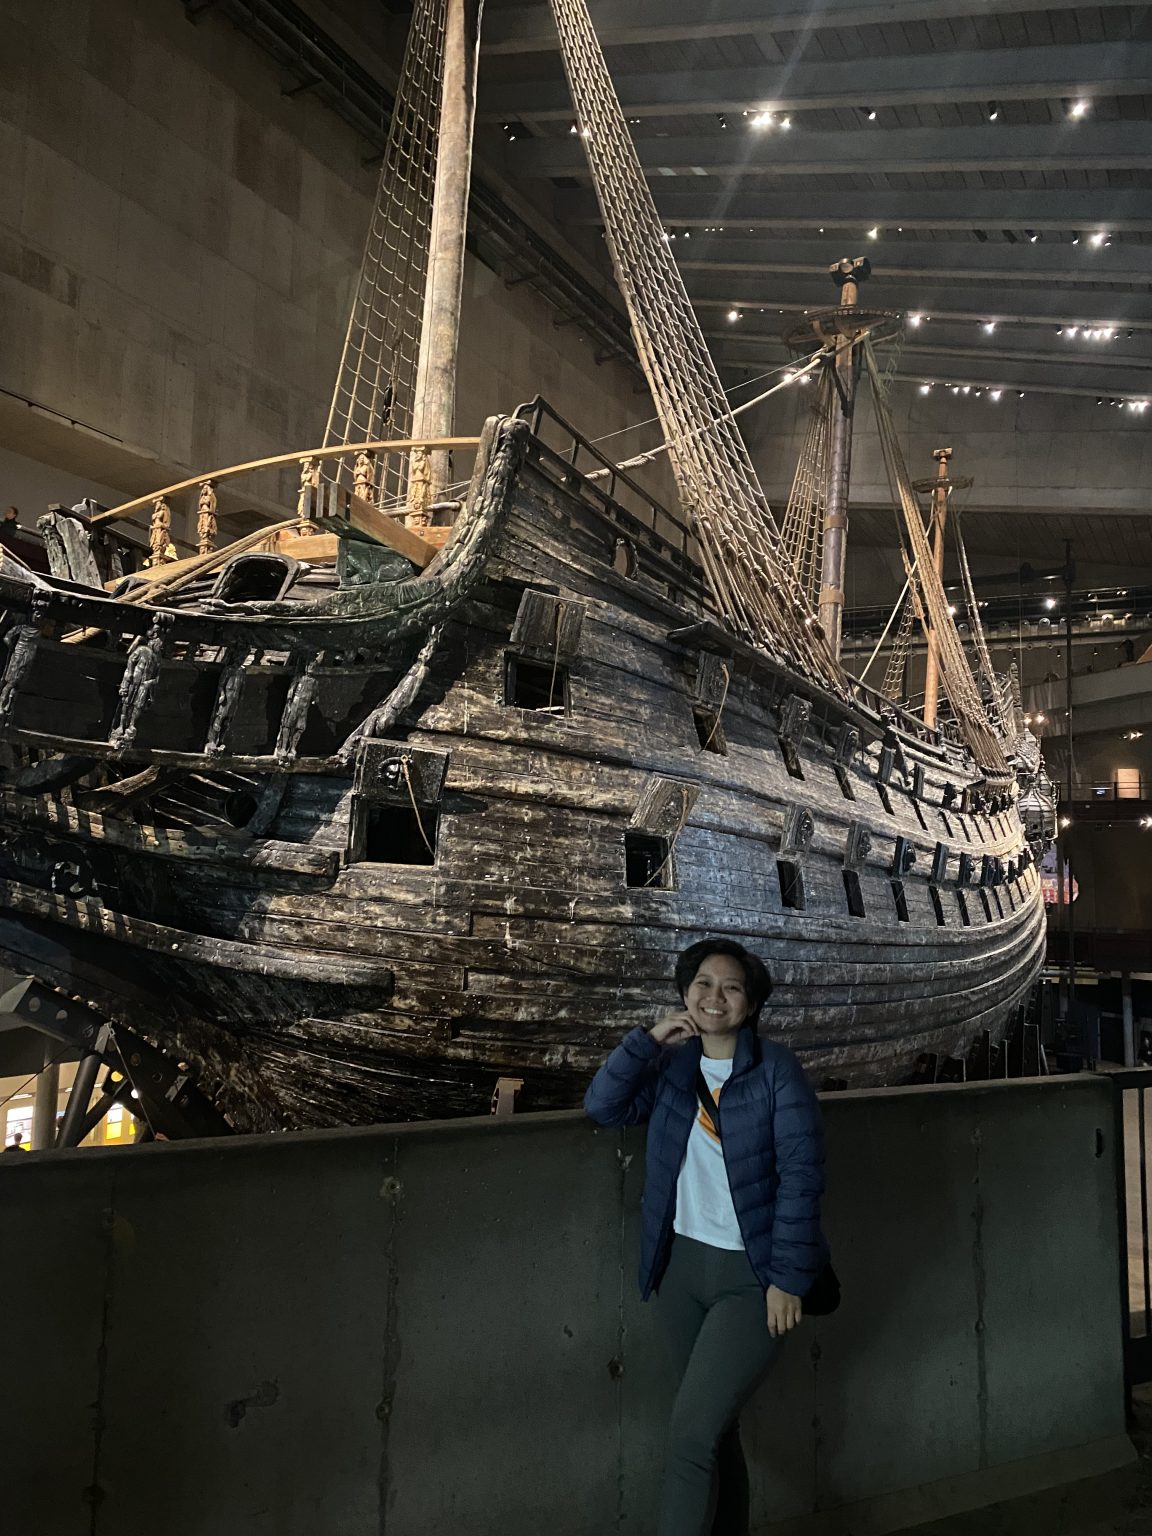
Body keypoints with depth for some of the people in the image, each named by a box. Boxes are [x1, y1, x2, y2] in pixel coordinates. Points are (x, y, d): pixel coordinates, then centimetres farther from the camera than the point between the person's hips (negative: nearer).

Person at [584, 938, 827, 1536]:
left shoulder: (776, 1069, -12)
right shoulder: (673, 1062, 2)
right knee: (716, 1426, 20)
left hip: (753, 1276, -5)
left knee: (692, 1435, -8)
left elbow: (802, 1176, -13)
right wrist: (648, 1039, -13)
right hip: (683, 1263, 5)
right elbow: (603, 1106, -6)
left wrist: (788, 1278, -15)